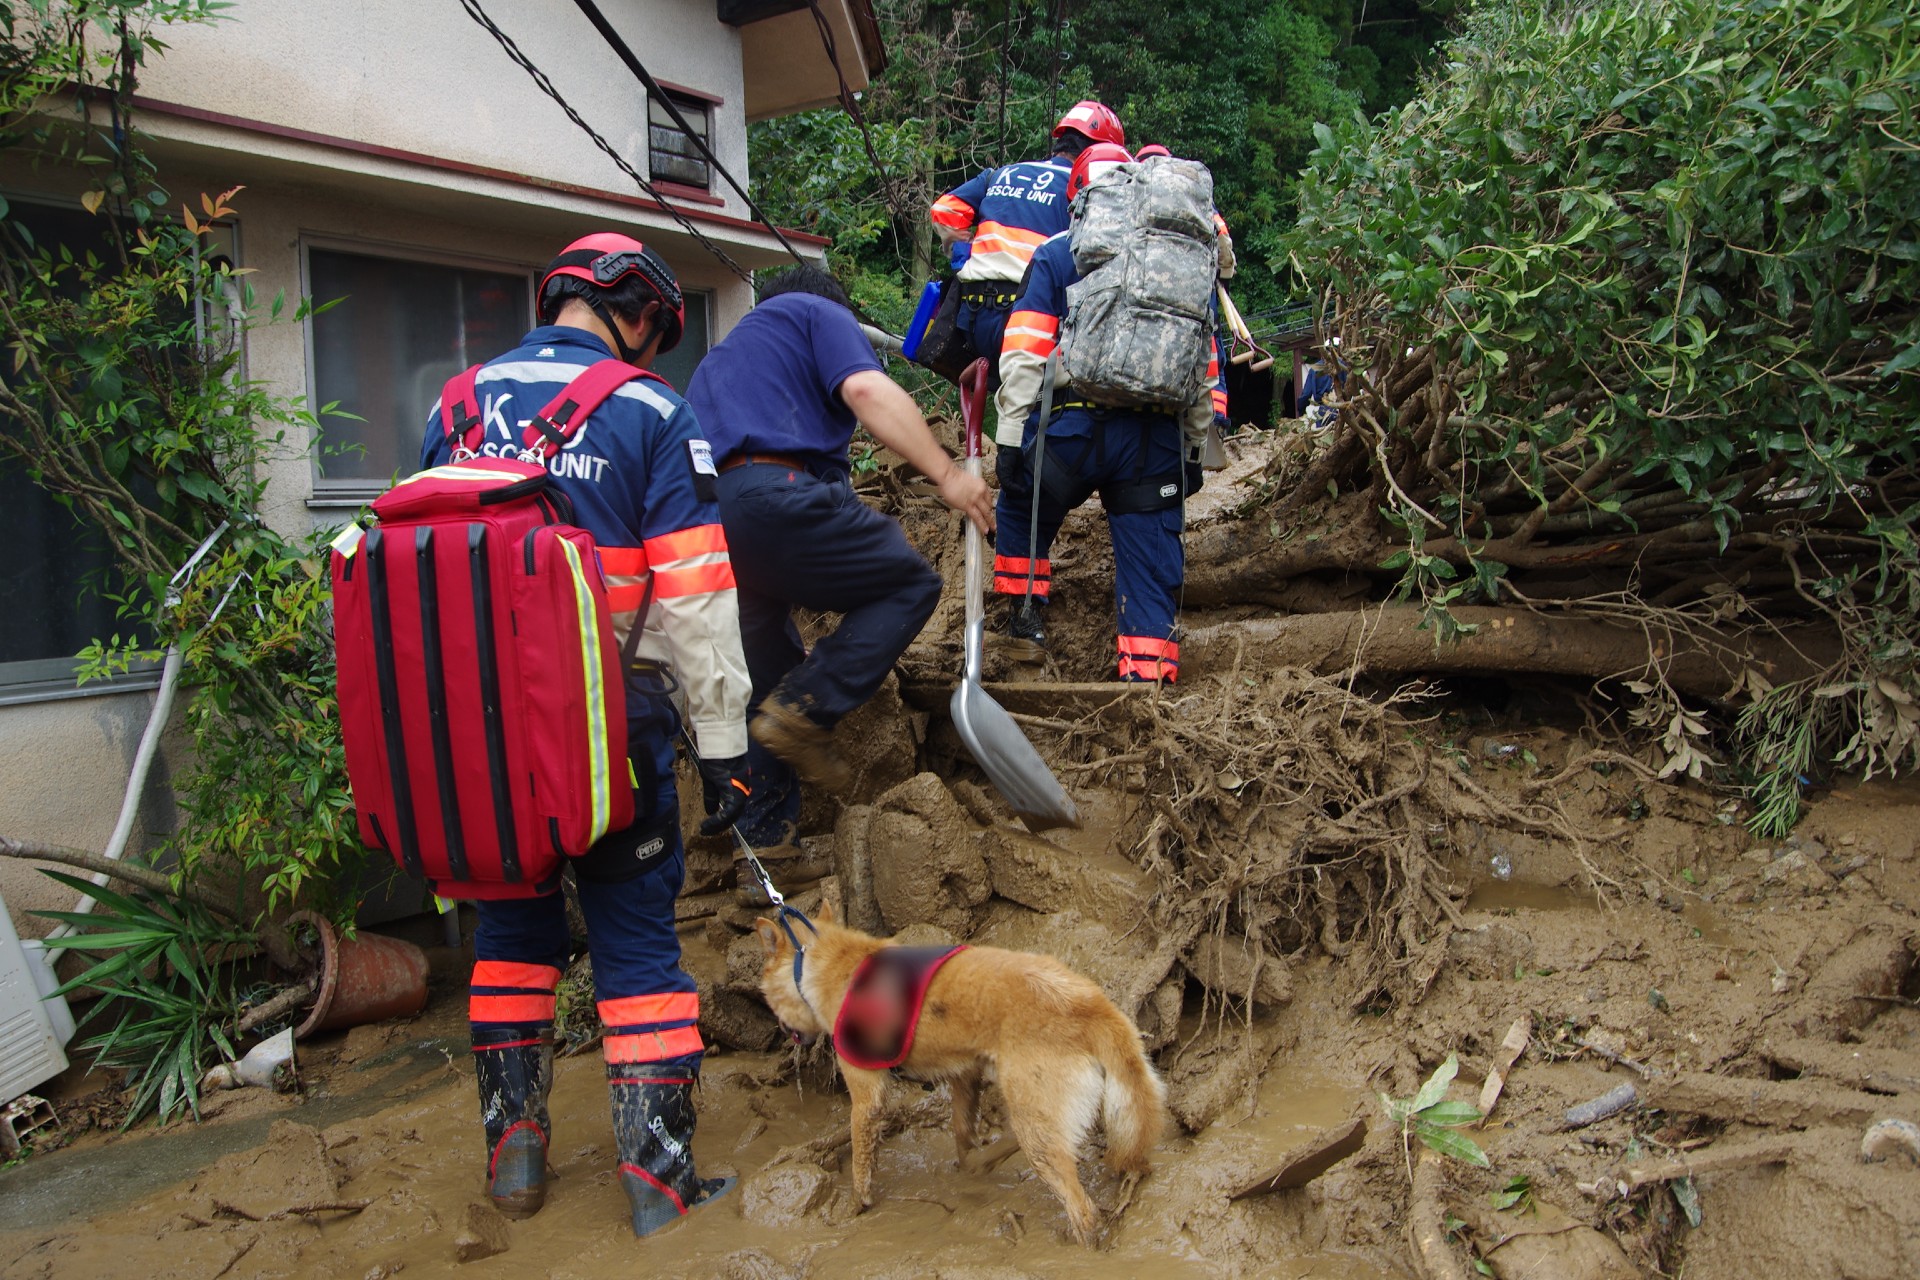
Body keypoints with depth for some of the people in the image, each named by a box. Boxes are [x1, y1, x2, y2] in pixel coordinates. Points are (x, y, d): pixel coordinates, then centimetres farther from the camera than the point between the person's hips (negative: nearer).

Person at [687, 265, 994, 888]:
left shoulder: (724, 355, 39)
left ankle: (761, 856, 20)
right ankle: (807, 709, -8)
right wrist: (946, 474, -9)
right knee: (910, 583, 7)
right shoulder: (820, 313, 17)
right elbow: (866, 389, -6)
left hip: (697, 517, 8)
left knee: (769, 691, 18)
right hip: (769, 494, -8)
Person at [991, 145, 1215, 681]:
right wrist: (1194, 449, 20)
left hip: (1074, 427, -2)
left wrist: (1010, 438, 1)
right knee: (1150, 563, 6)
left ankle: (1025, 615, 27)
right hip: (1156, 437, 2)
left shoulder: (1055, 255, 7)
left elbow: (1024, 356, -2)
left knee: (1021, 509, 26)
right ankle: (1148, 679, 2)